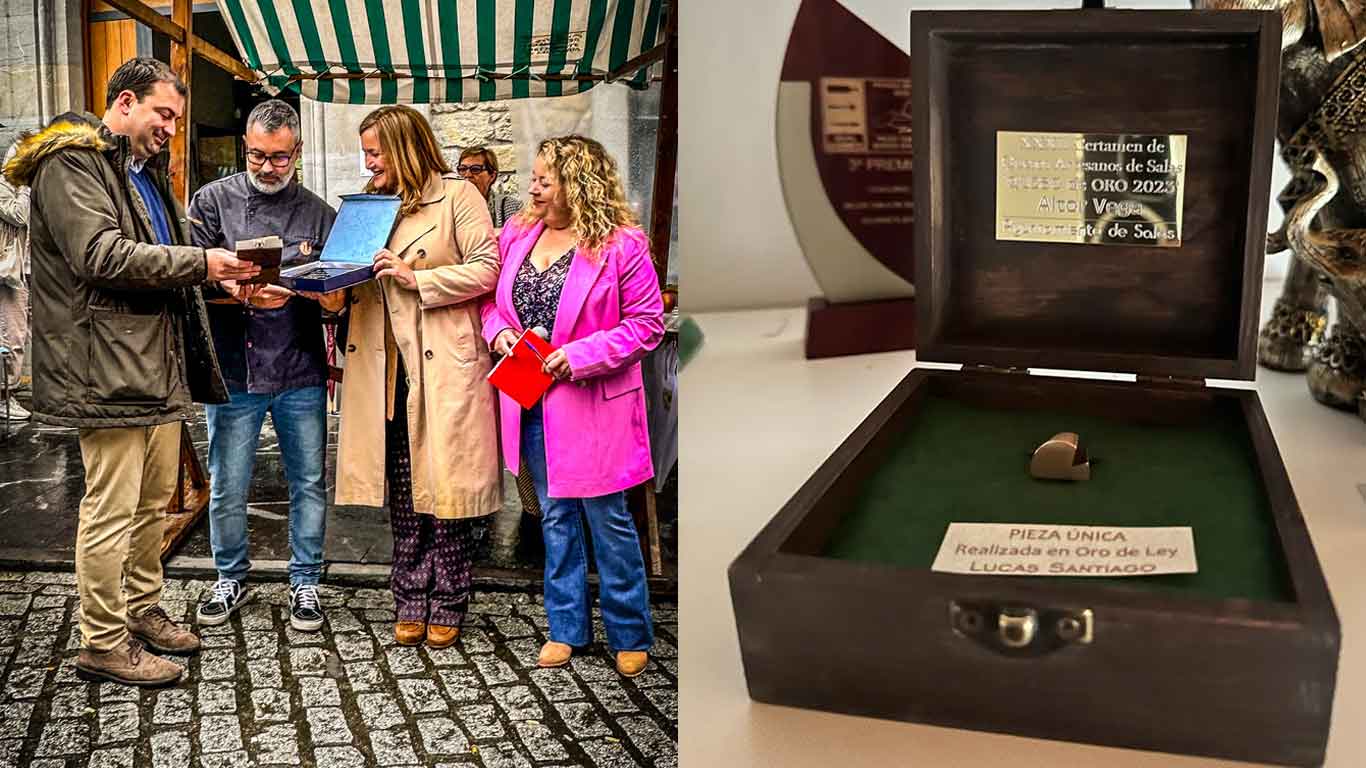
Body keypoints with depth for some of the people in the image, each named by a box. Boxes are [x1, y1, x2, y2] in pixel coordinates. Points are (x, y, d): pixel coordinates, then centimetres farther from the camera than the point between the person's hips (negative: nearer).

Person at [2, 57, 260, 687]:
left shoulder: (146, 172, 23)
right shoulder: (71, 164, -9)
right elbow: (101, 255, -21)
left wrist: (216, 276, 14)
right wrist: (200, 262, -20)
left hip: (158, 365, 10)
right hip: (108, 368, -10)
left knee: (154, 501, 17)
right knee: (112, 510, -5)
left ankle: (142, 610, 31)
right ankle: (103, 644, 4)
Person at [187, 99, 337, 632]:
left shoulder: (317, 213, 7)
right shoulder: (213, 200, 4)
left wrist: (292, 293, -19)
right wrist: (237, 294, -22)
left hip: (301, 373, 1)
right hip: (233, 370, -1)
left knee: (308, 483, 7)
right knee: (227, 488, 8)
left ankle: (305, 583, 23)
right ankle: (231, 579, 28)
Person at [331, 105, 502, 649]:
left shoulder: (457, 195, -1)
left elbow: (487, 268, -8)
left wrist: (417, 278, -13)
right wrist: (330, 289, 4)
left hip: (444, 365, -5)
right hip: (388, 368, 6)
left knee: (446, 484, -2)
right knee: (402, 490, 7)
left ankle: (447, 604, 10)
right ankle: (411, 601, 16)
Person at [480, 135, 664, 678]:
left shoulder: (621, 245, -12)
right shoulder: (518, 234, 6)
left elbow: (647, 324, -11)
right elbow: (492, 298, 17)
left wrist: (580, 356, -19)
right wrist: (499, 330, -5)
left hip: (593, 403, -6)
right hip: (533, 402, 6)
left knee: (608, 519, 4)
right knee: (555, 517, 15)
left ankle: (630, 635, 19)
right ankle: (566, 627, 28)